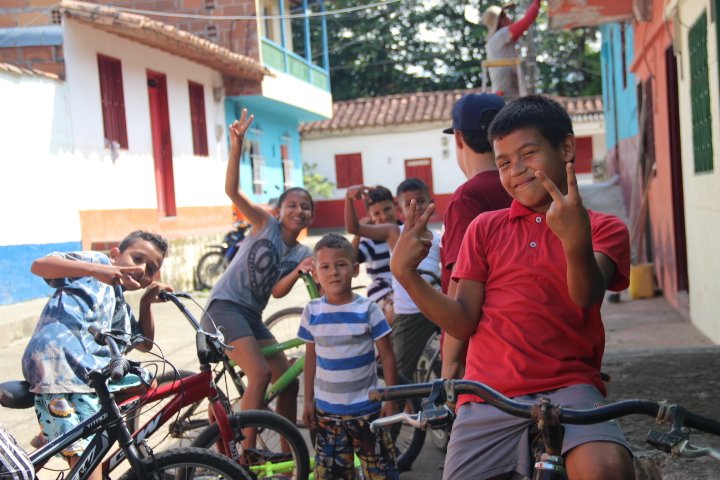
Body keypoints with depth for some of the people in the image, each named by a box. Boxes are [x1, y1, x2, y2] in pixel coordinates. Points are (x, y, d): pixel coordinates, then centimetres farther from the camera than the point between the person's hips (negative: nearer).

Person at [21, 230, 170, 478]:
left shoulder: (119, 306, 30)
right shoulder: (98, 261, 8)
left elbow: (145, 344, 32)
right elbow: (39, 265, -6)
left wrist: (146, 303, 17)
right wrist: (94, 269, -21)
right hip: (58, 367, -9)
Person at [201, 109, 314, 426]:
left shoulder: (302, 254, 8)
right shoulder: (266, 223, -4)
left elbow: (278, 291, -4)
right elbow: (232, 190, -19)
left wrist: (300, 272, -22)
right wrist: (236, 147, -32)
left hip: (253, 317, 7)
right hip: (224, 308, -7)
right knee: (260, 373, -22)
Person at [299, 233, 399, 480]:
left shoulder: (368, 310, -10)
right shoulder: (312, 312, -2)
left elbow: (387, 356, -5)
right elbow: (311, 357, 7)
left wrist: (391, 399, -5)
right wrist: (308, 400, 8)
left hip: (366, 408, -2)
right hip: (326, 410, 3)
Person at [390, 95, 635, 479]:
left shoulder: (604, 228, 8)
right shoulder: (486, 227, 13)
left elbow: (586, 295, -13)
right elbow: (463, 322, 7)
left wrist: (576, 241, -33)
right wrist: (405, 274, -7)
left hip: (568, 388, -2)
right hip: (487, 397, 3)